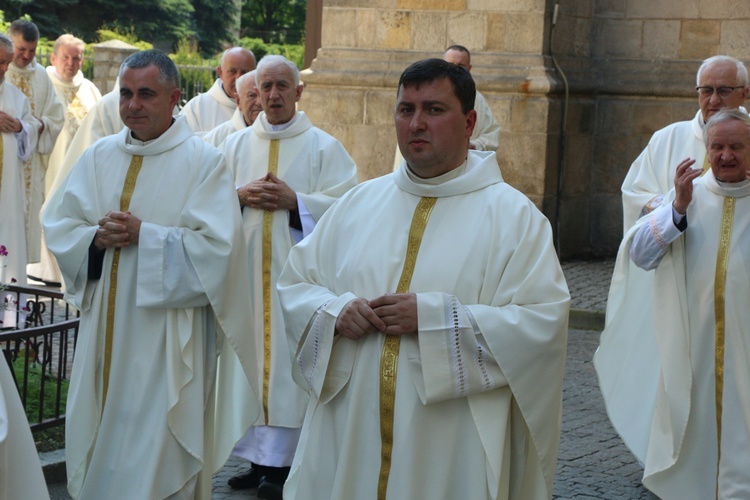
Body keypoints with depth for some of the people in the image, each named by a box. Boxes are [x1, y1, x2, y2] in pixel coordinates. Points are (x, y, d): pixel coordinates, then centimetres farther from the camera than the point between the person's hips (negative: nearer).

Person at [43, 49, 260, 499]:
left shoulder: (204, 162, -5)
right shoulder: (99, 157, 10)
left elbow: (216, 246, -14)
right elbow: (58, 227, 7)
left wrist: (143, 235, -17)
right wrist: (96, 238, -13)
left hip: (167, 335, -5)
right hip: (104, 329, 5)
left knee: (158, 459, -3)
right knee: (98, 442, 10)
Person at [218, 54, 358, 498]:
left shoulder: (323, 147, 1)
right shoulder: (236, 144, 12)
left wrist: (294, 200, -14)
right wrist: (241, 196, -6)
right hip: (246, 269, 4)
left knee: (289, 358, -5)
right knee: (249, 354, 4)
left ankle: (283, 460, 0)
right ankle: (257, 456, 12)